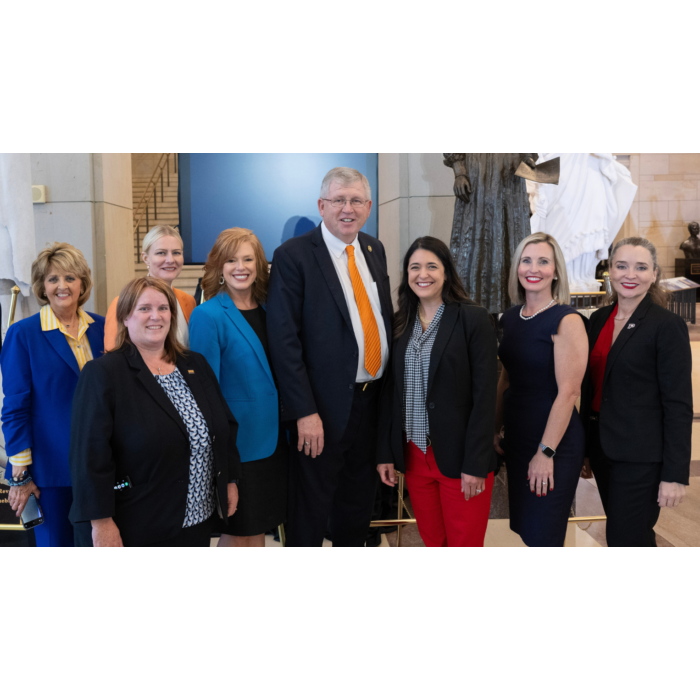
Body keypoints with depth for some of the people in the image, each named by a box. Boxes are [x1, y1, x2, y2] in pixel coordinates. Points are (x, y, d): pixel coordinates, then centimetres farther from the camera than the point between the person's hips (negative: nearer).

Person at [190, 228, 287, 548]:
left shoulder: (267, 309, 4)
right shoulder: (207, 315, -13)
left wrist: (285, 430, 9)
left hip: (273, 439, 6)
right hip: (236, 444, -5)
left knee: (260, 526, 18)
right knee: (236, 532, 10)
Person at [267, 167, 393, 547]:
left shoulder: (374, 249, 10)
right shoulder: (293, 255, -10)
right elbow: (284, 340, -15)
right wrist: (305, 412, -19)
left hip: (374, 399, 6)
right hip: (325, 406, -6)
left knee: (360, 502, 20)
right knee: (311, 508, 8)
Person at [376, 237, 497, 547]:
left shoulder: (474, 318, -7)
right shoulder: (400, 324, 7)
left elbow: (485, 395, -11)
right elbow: (390, 391, 8)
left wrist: (475, 463, -15)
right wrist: (385, 452, 4)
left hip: (459, 457, -4)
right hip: (413, 454, 4)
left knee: (464, 540, 5)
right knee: (431, 539, 14)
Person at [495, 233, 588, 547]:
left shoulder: (567, 321, -15)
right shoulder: (510, 318, 5)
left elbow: (568, 392, -18)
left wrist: (546, 452, -19)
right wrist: (495, 430, 11)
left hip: (555, 442, -6)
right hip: (517, 437, 6)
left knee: (542, 535, 5)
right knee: (519, 528, 17)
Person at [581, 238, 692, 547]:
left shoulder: (668, 325, -11)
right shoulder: (599, 318, 7)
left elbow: (678, 405, -13)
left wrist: (676, 475, -15)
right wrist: (585, 447, 15)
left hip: (640, 458, -6)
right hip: (602, 448, 6)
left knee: (625, 537, 0)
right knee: (635, 534, 18)